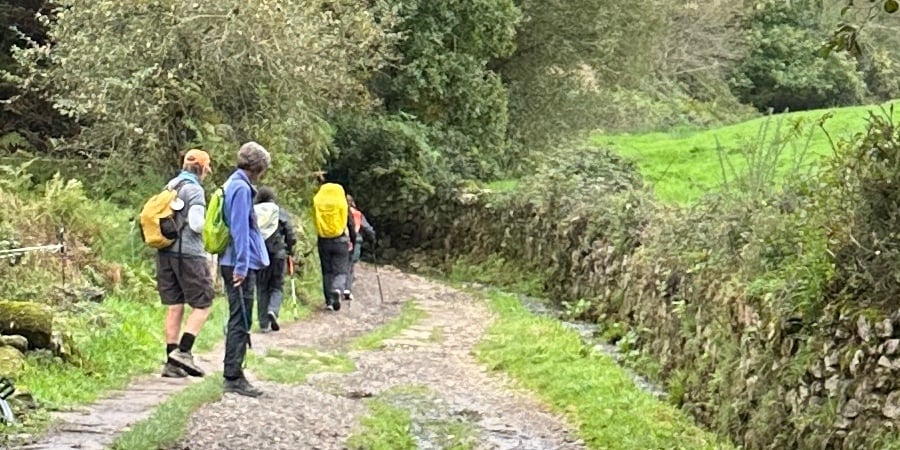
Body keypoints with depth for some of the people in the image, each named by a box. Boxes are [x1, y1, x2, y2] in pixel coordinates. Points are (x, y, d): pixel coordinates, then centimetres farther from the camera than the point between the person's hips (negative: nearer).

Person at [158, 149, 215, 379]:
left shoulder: (169, 187, 14)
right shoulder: (194, 190, -10)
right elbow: (196, 224, -17)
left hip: (165, 252, 8)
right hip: (188, 253, -8)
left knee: (174, 307, 9)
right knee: (202, 304, 1)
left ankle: (171, 361, 9)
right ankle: (183, 351, -11)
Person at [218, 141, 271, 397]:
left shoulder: (232, 185, 17)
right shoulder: (241, 189, -14)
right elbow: (240, 230, -19)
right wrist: (241, 266, -20)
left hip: (234, 264, 10)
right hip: (240, 265, -10)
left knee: (239, 322, 14)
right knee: (240, 322, -7)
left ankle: (233, 375, 19)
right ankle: (233, 378, -4)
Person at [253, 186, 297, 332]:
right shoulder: (281, 212, 2)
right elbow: (290, 235, 0)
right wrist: (290, 250, 15)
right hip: (277, 253, -1)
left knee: (261, 288, 9)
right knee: (276, 286, 12)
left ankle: (264, 323, 7)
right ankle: (273, 310, -15)